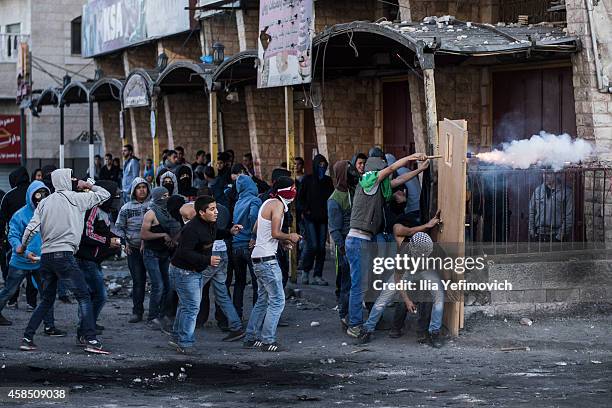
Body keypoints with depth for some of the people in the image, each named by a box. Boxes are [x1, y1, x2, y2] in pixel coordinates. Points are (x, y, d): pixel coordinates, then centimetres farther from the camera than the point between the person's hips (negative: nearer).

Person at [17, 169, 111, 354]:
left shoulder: (45, 202, 13)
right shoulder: (76, 198, 0)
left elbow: (32, 227, 4)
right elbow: (104, 194, 6)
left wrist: (22, 247, 19)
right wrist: (88, 186, 19)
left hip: (45, 256, 6)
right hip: (64, 255, -6)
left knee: (47, 300, 17)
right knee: (84, 296, -4)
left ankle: (27, 338, 15)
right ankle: (91, 340, -14)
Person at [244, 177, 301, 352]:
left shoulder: (268, 203, 16)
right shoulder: (278, 205, -13)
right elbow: (275, 233, -22)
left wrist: (283, 241, 17)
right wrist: (289, 237, -4)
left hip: (258, 258, 10)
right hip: (267, 259, -10)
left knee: (263, 300, 16)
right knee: (277, 300, -7)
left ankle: (251, 338, 18)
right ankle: (268, 341, -7)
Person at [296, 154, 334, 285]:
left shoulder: (328, 180, 11)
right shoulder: (307, 180, 1)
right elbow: (300, 198, 3)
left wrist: (329, 212, 3)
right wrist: (305, 211, -9)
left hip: (323, 219, 4)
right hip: (310, 218, -4)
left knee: (321, 247, 1)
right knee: (312, 246, -12)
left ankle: (318, 276, 6)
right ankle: (305, 271, 9)